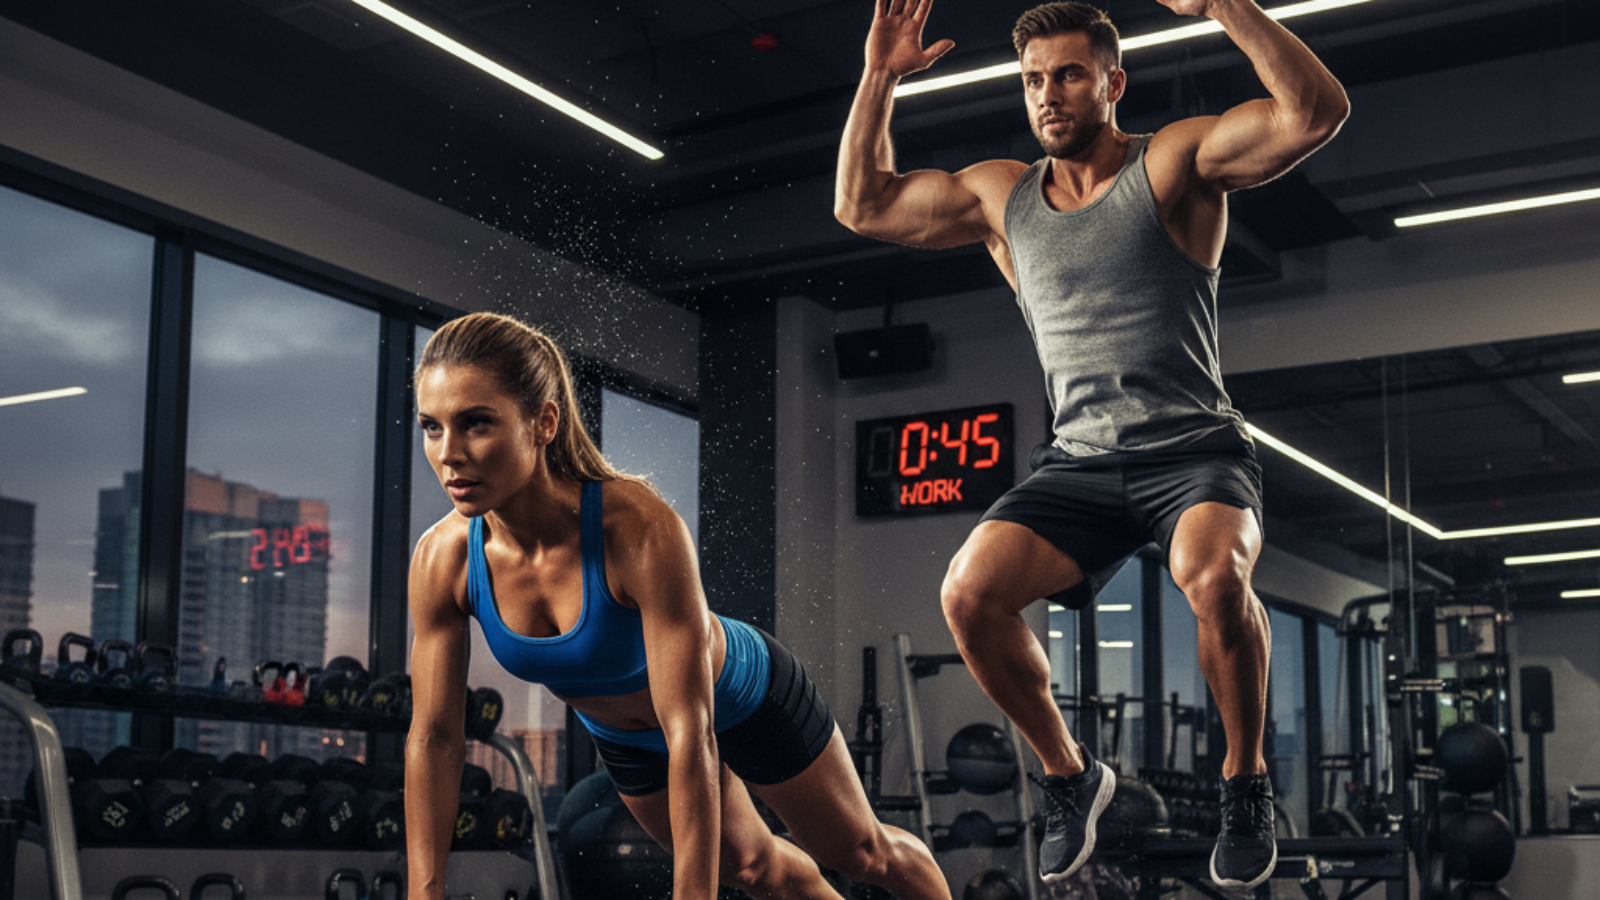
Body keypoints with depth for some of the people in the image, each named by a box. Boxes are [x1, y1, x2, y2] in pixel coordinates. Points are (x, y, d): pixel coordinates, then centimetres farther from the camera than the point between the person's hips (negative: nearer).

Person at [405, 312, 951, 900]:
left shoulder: (640, 528, -43)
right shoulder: (442, 561, -29)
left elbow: (691, 735, -42)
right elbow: (433, 738, -18)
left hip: (742, 698, -4)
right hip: (625, 738, 4)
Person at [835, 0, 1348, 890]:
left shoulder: (1176, 162, -1)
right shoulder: (1000, 194, 13)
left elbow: (1317, 112, -15)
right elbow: (862, 205, 20)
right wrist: (880, 79, 11)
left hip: (1197, 452, -4)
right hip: (1079, 464, 4)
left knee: (1215, 577, -36)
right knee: (969, 593, -21)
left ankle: (1247, 782, -7)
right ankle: (1069, 773, 6)